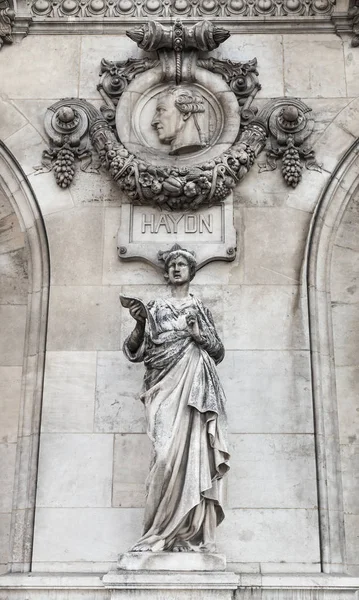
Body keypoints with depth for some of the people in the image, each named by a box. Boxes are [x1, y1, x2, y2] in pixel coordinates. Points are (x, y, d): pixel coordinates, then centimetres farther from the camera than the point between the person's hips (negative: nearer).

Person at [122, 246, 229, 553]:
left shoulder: (200, 309, 20)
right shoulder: (154, 308, 19)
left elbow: (219, 352, 16)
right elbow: (134, 351, 10)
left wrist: (199, 334, -3)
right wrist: (140, 323, -8)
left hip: (194, 387, 0)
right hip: (165, 386, 0)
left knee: (192, 452, -11)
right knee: (169, 453, -14)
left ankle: (190, 535, -9)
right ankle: (164, 534, -11)